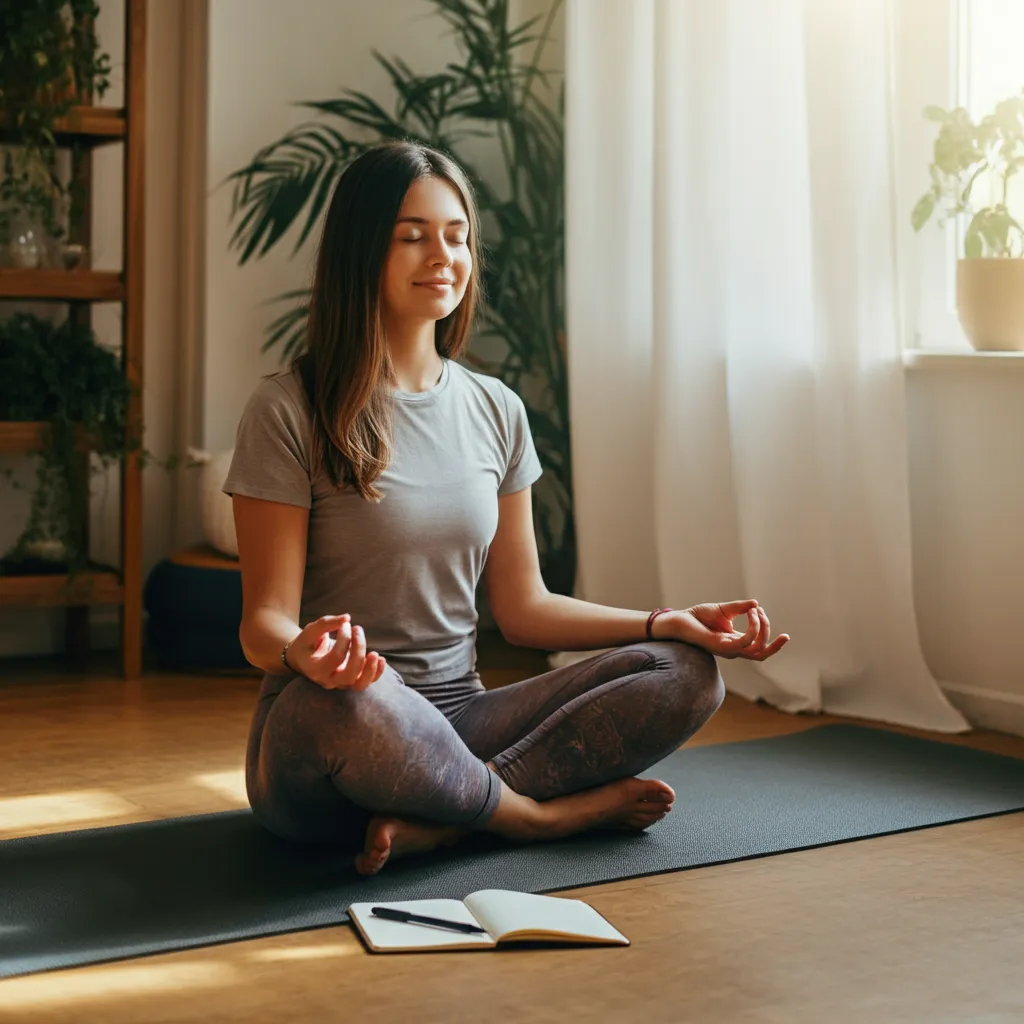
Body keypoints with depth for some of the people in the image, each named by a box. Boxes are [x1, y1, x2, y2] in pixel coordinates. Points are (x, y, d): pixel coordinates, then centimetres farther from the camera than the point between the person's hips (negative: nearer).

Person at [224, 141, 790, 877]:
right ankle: (539, 812, -14)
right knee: (347, 699, -42)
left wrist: (670, 622, 0)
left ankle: (433, 822, -25)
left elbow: (523, 608, 13)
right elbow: (264, 619, -9)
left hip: (457, 726, 5)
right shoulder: (290, 412, -5)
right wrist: (302, 652, -34)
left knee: (686, 674, -14)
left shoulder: (496, 411, 11)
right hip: (319, 739, -5)